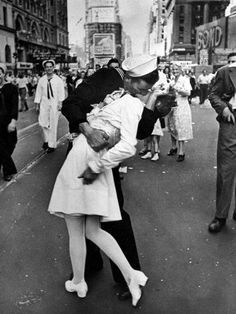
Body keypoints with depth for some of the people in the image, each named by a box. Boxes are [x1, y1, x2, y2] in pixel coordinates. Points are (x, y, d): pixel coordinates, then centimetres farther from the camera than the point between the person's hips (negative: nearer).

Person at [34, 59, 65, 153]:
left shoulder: (58, 80, -2)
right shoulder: (41, 80, 5)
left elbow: (61, 93, -2)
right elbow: (38, 92, 7)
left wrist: (60, 103, -10)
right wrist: (37, 104, 5)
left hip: (54, 104, -2)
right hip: (44, 103, 3)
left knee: (53, 125, 2)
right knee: (42, 123, 2)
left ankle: (52, 145, 12)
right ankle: (46, 140, 26)